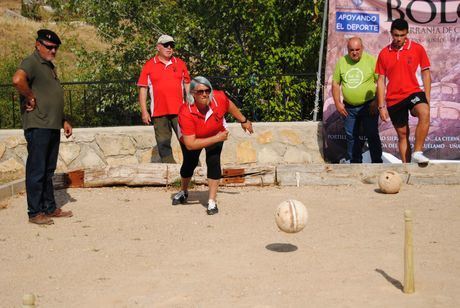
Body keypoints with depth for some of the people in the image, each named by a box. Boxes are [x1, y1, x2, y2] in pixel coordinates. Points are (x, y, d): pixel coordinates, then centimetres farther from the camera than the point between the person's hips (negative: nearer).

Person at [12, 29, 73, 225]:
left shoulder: (50, 66, 22)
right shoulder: (31, 62, -8)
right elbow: (18, 79, -31)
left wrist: (64, 121, 23)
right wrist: (30, 98, -18)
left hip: (53, 126, 9)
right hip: (38, 126, -9)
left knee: (48, 170, 15)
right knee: (36, 170, -3)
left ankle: (50, 208, 23)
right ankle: (35, 213, 4)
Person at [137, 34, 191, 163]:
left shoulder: (180, 63, 12)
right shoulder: (149, 66, 5)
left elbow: (187, 84, 17)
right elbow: (143, 89, 4)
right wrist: (144, 111, -2)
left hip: (179, 110, 1)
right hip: (159, 112, -1)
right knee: (163, 143, 3)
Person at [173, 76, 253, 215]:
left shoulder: (219, 98, -35)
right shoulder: (186, 113, -42)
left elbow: (230, 105, -8)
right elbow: (190, 144, -42)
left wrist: (244, 121, 4)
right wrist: (217, 139, -40)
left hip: (216, 135, 1)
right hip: (190, 137, -1)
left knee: (213, 162, -17)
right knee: (189, 164, 15)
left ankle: (212, 202, -7)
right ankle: (183, 192, 46)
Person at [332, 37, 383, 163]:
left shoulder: (371, 60, -7)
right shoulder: (341, 62, 2)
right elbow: (335, 83, 8)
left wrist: (376, 102, -13)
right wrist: (337, 103, 1)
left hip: (368, 106, -4)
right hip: (348, 108, 4)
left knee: (372, 135, -3)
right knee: (351, 137, 10)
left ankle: (377, 162, 6)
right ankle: (355, 162, 22)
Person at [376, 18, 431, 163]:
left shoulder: (418, 49, 0)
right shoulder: (384, 54, 4)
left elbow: (426, 74, 4)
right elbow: (381, 80, 6)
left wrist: (427, 99, -3)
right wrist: (381, 106, 2)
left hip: (413, 92, -2)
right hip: (393, 99, 2)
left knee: (425, 114, -33)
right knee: (402, 134, 8)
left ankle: (417, 152, -27)